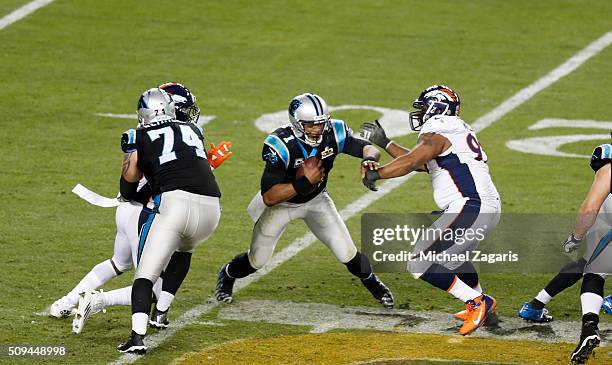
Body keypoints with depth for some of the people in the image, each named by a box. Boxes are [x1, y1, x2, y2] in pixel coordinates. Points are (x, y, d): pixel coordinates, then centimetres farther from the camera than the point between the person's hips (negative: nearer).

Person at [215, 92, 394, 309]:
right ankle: (227, 276, 39)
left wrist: (369, 159, -40)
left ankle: (373, 284, 25)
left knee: (347, 254, -5)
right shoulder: (280, 145, -36)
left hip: (316, 201, 3)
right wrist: (305, 182, -42)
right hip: (280, 202, -3)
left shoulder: (332, 134, -24)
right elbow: (269, 198, -36)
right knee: (257, 261, 6)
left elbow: (369, 148, -16)